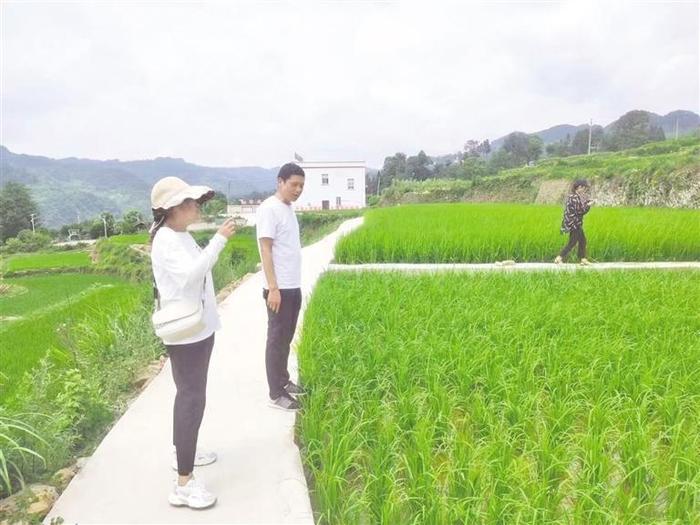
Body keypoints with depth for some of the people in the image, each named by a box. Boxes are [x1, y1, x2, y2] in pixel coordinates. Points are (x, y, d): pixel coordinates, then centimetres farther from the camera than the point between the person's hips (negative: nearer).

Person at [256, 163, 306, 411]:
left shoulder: (289, 208, 13)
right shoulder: (269, 209, -14)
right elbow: (265, 250, -18)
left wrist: (290, 285, 17)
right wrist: (273, 288, -22)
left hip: (293, 287, 9)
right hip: (280, 289, -9)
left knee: (286, 338, 18)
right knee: (277, 340, 1)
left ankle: (284, 381, 31)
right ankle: (276, 394, 11)